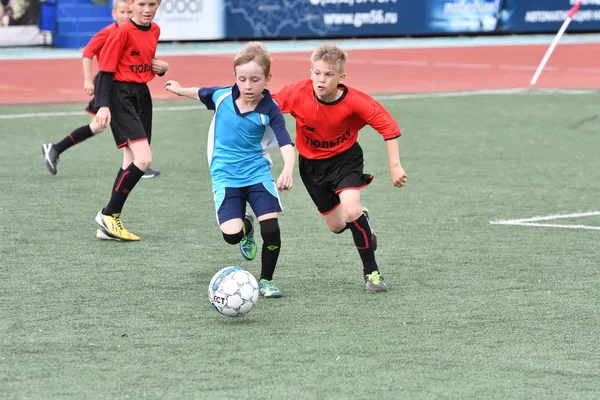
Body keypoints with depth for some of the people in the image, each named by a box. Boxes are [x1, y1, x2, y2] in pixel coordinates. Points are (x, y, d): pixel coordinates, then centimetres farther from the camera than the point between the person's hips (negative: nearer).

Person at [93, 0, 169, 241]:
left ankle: (108, 227, 14)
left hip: (142, 95, 9)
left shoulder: (155, 31, 9)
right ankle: (109, 215, -6)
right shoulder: (123, 32, -14)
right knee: (143, 159, -19)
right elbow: (106, 69, -14)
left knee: (132, 163, 8)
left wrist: (161, 68, 3)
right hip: (121, 96, -9)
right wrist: (103, 105, -21)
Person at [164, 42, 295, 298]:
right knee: (231, 234, -16)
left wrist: (288, 171, -44)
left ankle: (266, 281, 12)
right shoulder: (222, 97, -7)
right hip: (226, 176, 1)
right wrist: (179, 89, 35)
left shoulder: (269, 111, -14)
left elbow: (286, 145, -24)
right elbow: (201, 93, 16)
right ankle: (246, 227, 24)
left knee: (271, 229, -14)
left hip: (257, 173, -1)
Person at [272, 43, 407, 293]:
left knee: (351, 211, -25)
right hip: (312, 163, 3)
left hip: (345, 158, -3)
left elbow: (388, 126, -21)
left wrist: (395, 166, -23)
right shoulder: (298, 94, -25)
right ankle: (362, 221, 49)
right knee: (336, 226, 11)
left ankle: (371, 272, -8)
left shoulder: (354, 102, -28)